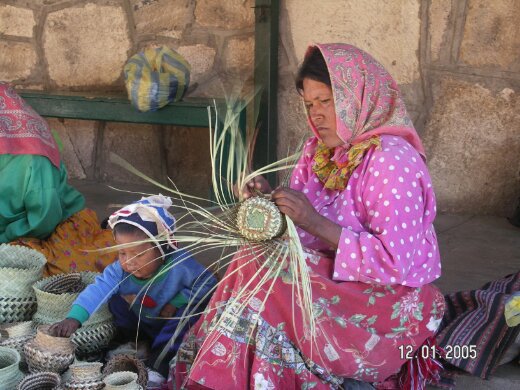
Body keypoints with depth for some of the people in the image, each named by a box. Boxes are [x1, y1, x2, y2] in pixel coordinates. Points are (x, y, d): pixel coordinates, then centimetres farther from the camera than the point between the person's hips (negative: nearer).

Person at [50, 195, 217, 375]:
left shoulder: (180, 266, -32)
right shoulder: (120, 270, -24)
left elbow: (208, 284, -21)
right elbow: (97, 290, -37)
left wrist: (176, 301, -29)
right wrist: (74, 318, -52)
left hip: (170, 326, -2)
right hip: (141, 326, 2)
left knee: (189, 309, -31)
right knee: (115, 298, -18)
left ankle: (159, 360, -21)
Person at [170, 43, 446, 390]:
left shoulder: (391, 159, -20)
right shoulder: (320, 149, 5)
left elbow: (396, 262, -24)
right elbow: (302, 226, 8)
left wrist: (317, 223, -28)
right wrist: (270, 201, -12)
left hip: (391, 305, -7)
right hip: (337, 282, 7)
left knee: (257, 274, -21)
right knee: (257, 268, -17)